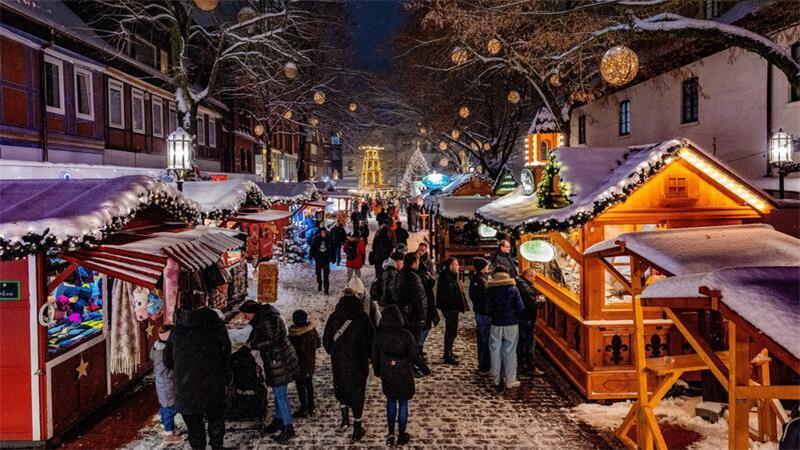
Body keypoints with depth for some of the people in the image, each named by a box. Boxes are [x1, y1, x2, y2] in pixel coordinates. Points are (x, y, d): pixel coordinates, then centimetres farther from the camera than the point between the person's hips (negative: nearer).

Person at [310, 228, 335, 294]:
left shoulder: (329, 239, -2)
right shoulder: (316, 239, -3)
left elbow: (332, 249, 5)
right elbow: (312, 248, 3)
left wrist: (332, 258, 4)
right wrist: (311, 256, -1)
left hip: (326, 259, -2)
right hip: (318, 259, 2)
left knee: (326, 274, -7)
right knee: (318, 273, 15)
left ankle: (326, 289, -5)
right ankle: (319, 286, 34)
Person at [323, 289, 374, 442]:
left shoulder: (334, 316, -5)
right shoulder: (362, 317, -12)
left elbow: (326, 340, -1)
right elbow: (371, 339, -9)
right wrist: (369, 355, 7)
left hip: (338, 360, 2)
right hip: (358, 361, -2)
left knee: (341, 387, 23)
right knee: (357, 390, 8)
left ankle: (345, 419, 29)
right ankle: (357, 426, 9)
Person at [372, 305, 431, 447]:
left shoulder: (379, 335, -12)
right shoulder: (405, 335, -22)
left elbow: (375, 355, 1)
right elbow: (415, 355, -15)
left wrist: (377, 370, 18)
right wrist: (425, 369, 2)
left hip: (387, 375, 3)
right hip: (404, 375, -2)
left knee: (390, 401, 21)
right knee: (403, 403, 13)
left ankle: (391, 433, 17)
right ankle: (401, 436, 23)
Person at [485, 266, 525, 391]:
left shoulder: (490, 289, -4)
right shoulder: (513, 289, -6)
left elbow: (488, 308, -7)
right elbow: (520, 308, -7)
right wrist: (515, 316, 12)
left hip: (496, 324, 1)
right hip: (511, 324, -1)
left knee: (495, 351, 11)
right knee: (510, 352, 5)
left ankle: (496, 379, 18)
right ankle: (510, 381, 11)